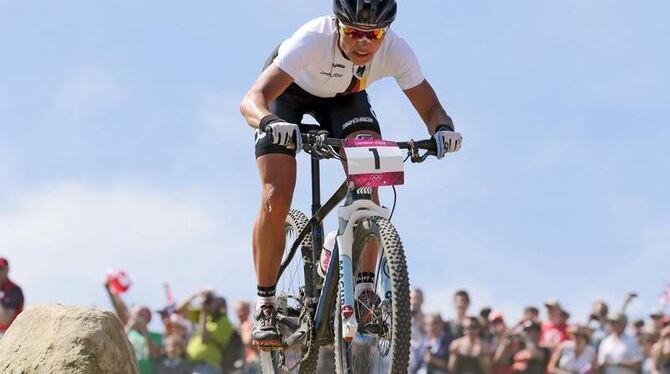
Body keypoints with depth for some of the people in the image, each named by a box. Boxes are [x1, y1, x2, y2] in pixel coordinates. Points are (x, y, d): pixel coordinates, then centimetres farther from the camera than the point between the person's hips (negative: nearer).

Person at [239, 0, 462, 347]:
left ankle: (364, 289, -16)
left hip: (344, 97, 3)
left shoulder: (395, 50, -32)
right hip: (287, 94, -3)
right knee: (275, 199, -17)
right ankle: (264, 306, -2)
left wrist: (442, 129, -50)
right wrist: (269, 122, -69)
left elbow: (430, 108, -27)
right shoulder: (313, 39, -41)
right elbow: (252, 99, -47)